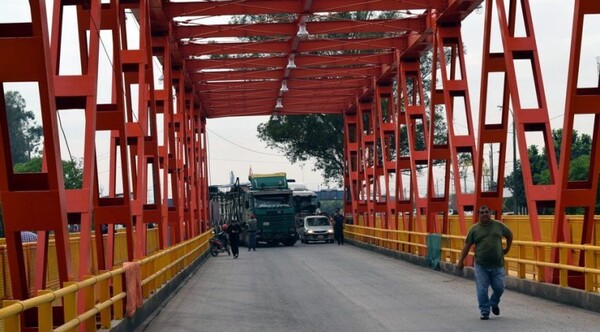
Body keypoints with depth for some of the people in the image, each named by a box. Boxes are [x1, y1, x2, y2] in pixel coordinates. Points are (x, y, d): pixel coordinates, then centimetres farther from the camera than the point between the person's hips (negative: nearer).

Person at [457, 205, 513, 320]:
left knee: (499, 288, 6)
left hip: (497, 265, 1)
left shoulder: (498, 225, 4)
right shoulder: (474, 229, 1)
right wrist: (461, 261, -4)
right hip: (481, 266, -1)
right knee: (482, 290, -3)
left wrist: (507, 249, 20)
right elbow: (467, 245, 2)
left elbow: (509, 235, 22)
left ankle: (494, 303, 35)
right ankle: (485, 312, 10)